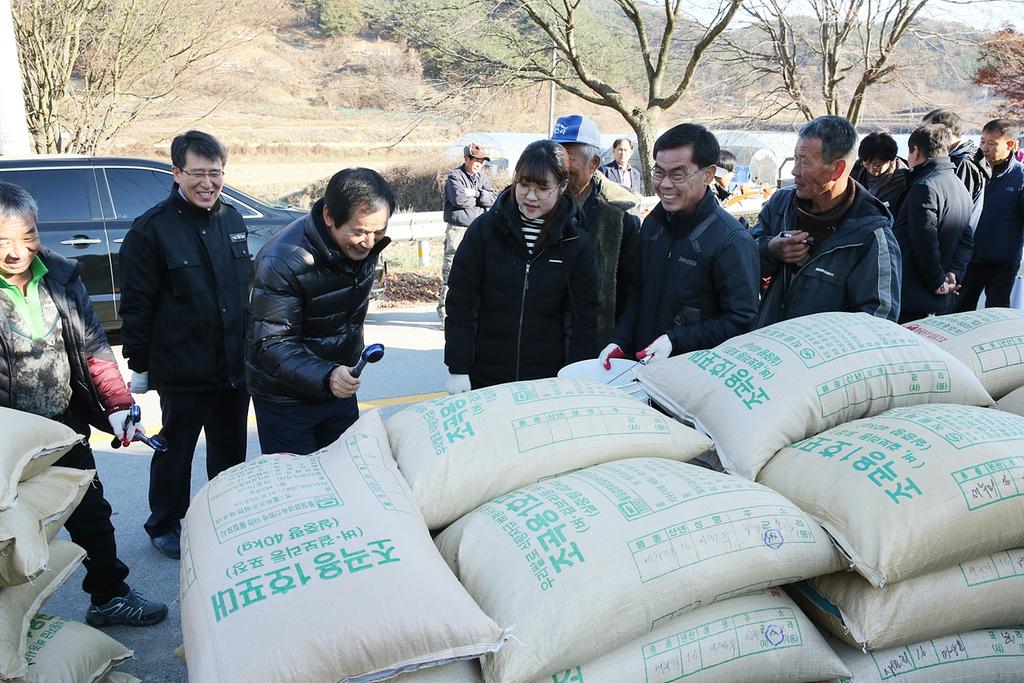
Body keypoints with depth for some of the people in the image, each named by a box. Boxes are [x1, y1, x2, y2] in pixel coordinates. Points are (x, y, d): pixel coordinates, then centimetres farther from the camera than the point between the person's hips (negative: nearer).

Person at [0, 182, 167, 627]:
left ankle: (109, 597, 31)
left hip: (65, 425, 4)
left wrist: (117, 405, -9)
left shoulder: (61, 277, -2)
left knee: (91, 512, 14)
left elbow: (93, 349, 1)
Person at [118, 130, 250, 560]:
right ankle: (164, 526, 31)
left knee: (231, 452, 18)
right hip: (182, 374, -5)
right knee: (175, 453, 12)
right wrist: (139, 365, -8)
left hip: (234, 367, 5)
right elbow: (136, 305, -9)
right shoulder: (152, 229, -11)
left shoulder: (232, 221, 7)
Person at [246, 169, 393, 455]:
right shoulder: (281, 262, -30)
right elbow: (272, 345, -30)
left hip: (340, 385, 6)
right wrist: (325, 376, -47)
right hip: (285, 397, -6)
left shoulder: (365, 243, -8)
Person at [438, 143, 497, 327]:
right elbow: (459, 198, -19)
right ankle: (444, 309, -2)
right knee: (451, 269, -7)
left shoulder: (482, 178, 15)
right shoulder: (454, 176, -2)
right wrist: (480, 199, -5)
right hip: (458, 228, -6)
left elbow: (493, 199, 0)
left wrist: (474, 193, -12)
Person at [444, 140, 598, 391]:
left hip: (547, 380, 1)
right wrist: (457, 370, -8)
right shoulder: (484, 229, -5)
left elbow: (584, 316, 1)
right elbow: (459, 302, -4)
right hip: (483, 378, 0)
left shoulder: (576, 242, -3)